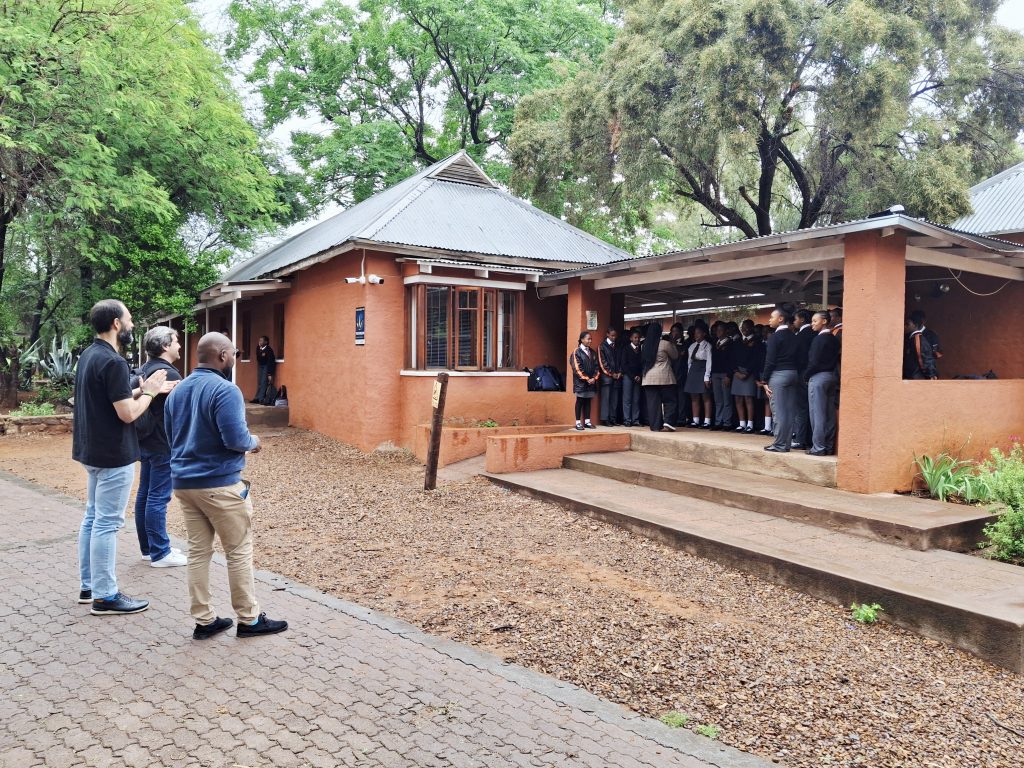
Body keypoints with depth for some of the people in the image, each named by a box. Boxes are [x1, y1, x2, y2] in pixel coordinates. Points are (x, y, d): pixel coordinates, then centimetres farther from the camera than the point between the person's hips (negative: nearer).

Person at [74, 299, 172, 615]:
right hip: (113, 455, -10)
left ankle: (88, 586, 25)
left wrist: (144, 388, 11)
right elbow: (128, 413, -22)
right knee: (107, 523, -3)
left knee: (92, 517, 16)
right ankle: (105, 597, 4)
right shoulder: (113, 362, -21)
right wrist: (149, 391, -7)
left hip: (93, 451, 10)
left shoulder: (88, 356, 10)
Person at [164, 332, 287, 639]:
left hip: (183, 482, 8)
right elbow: (235, 439, -22)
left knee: (198, 551, 11)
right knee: (239, 551, 4)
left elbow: (171, 438, 18)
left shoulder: (177, 391, 10)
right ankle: (249, 619, 13)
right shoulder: (225, 390, -17)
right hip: (219, 484, -8)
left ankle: (203, 620, 17)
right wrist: (253, 442, -2)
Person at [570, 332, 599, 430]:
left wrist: (594, 378, -3)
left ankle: (587, 422, 12)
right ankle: (578, 423, 3)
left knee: (588, 401, 7)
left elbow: (596, 366, 11)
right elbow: (577, 368, -12)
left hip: (591, 381, 5)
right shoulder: (577, 352, -6)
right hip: (581, 382, -5)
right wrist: (587, 379, -13)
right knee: (580, 401, -1)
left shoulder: (592, 352, 12)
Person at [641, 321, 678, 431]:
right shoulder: (665, 344, -8)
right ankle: (668, 421, -9)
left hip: (648, 378, 4)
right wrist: (672, 345, 20)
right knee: (669, 400, 5)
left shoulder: (645, 345, 6)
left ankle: (655, 426, 5)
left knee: (652, 402, 5)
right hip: (664, 377, -4)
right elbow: (675, 356, 6)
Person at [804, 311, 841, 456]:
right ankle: (829, 446, 14)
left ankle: (818, 447, -3)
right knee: (829, 413, 9)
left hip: (818, 377, -8)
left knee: (817, 413, -4)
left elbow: (814, 362, -16)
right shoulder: (834, 339, 10)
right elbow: (837, 359, 12)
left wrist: (806, 375, -4)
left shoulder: (819, 339, -13)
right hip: (831, 376, 8)